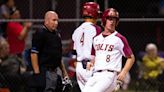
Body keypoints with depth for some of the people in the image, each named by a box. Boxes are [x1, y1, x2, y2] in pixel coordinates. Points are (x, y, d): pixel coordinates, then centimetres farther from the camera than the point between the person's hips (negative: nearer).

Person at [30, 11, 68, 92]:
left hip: (54, 71, 9)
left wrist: (63, 70, 20)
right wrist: (37, 73, -20)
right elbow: (34, 54, -15)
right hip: (44, 72, -9)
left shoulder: (56, 34, 16)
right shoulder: (40, 34, -10)